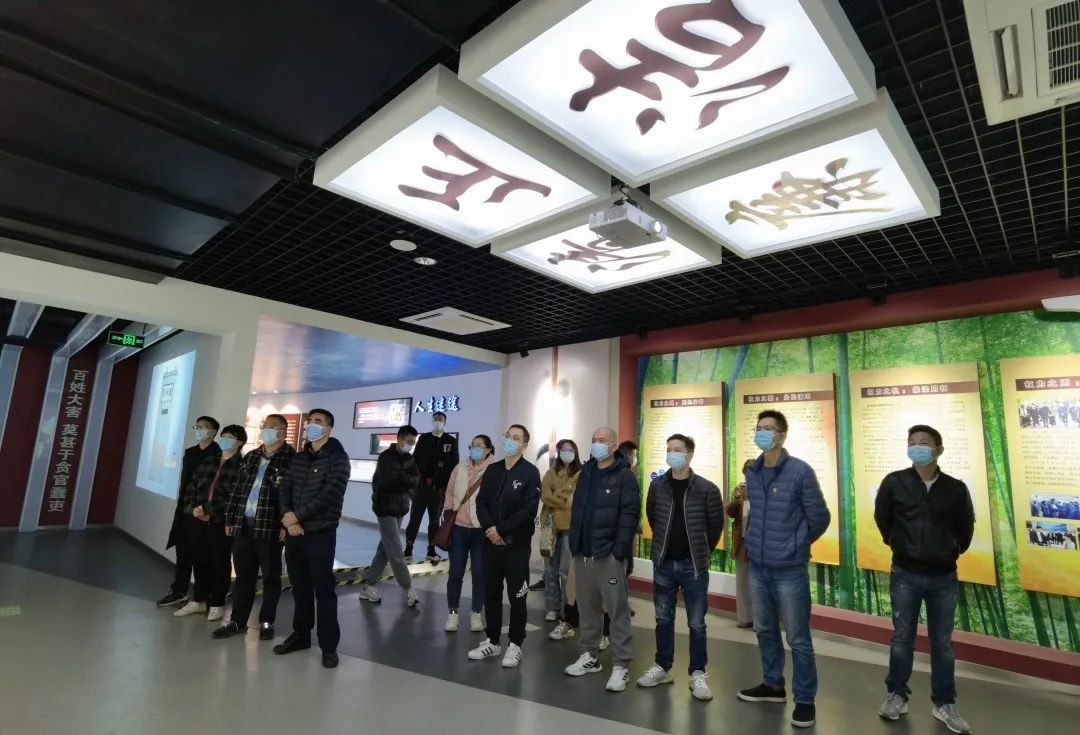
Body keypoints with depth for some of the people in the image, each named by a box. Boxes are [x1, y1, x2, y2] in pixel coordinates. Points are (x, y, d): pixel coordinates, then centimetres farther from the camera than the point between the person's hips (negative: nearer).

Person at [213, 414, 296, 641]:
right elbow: (238, 489, 17)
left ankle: (266, 622, 20)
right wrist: (230, 519, 13)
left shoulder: (291, 458, -7)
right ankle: (238, 621, 26)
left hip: (270, 527, -6)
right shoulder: (251, 456, 15)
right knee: (243, 576, 14)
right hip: (243, 525, 6)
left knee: (271, 577, 7)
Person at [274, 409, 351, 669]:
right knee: (300, 587, 16)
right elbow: (284, 489, 8)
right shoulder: (298, 458, 12)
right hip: (294, 532, 6)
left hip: (320, 533, -6)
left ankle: (329, 645, 10)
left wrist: (296, 515, -15)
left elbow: (330, 494, -18)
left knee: (323, 589, 0)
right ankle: (301, 635, 31)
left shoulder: (337, 459, -8)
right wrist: (287, 518, -10)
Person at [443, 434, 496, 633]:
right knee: (456, 572, 9)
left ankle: (476, 614, 23)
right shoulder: (460, 469, 4)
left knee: (479, 573, 8)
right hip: (459, 527, 3)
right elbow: (450, 493, 13)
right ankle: (452, 613, 23)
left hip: (481, 529, -3)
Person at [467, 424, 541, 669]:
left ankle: (515, 645, 19)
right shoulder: (492, 470, 9)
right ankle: (492, 641, 28)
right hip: (491, 542, 5)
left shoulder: (530, 472, -7)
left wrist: (502, 530, -16)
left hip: (517, 544, -5)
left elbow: (529, 509, -15)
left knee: (517, 596, 4)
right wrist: (489, 527, -12)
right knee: (491, 594, 13)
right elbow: (481, 502, 5)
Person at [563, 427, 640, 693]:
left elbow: (630, 514, -12)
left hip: (609, 554, -6)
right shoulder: (586, 473, 14)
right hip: (582, 552, 6)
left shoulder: (624, 476, -6)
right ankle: (590, 656, 28)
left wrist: (620, 549, -18)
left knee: (618, 609, 0)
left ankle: (621, 665, 8)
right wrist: (574, 541, 10)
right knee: (587, 606, 14)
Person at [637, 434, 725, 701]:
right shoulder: (657, 485, -2)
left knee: (696, 623, 7)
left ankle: (698, 674, 21)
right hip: (664, 563, 3)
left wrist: (702, 551, 6)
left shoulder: (707, 489, -10)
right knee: (663, 619, 14)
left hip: (693, 565, -3)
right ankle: (662, 667, 29)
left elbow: (716, 524, 0)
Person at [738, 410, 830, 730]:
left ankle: (805, 700, 24)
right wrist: (754, 540, 11)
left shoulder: (800, 471, -14)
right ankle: (772, 685, 38)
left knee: (798, 639, 7)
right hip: (757, 567, 5)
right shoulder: (752, 472, 2)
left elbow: (819, 519, -5)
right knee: (765, 631, 19)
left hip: (789, 570, -5)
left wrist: (796, 546, 5)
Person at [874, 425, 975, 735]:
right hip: (905, 575, -1)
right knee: (902, 638, 10)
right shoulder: (894, 483, -9)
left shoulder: (955, 489, -6)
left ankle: (944, 704, 28)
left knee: (942, 642, 13)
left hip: (944, 577, 1)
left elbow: (965, 528, 11)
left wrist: (952, 552, 8)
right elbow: (882, 519, 6)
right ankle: (897, 696, 25)